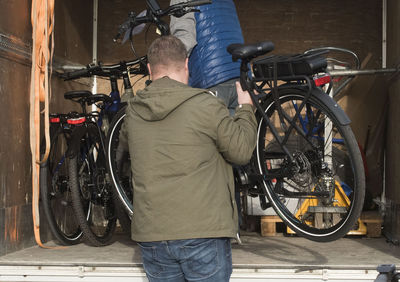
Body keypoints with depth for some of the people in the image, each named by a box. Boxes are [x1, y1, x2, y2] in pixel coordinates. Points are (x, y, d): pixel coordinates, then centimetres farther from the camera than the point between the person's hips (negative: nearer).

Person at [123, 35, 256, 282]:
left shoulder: (133, 112, 4)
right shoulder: (205, 105, -10)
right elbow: (242, 150, -3)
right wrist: (246, 108, 14)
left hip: (151, 236, 4)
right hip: (202, 233, -4)